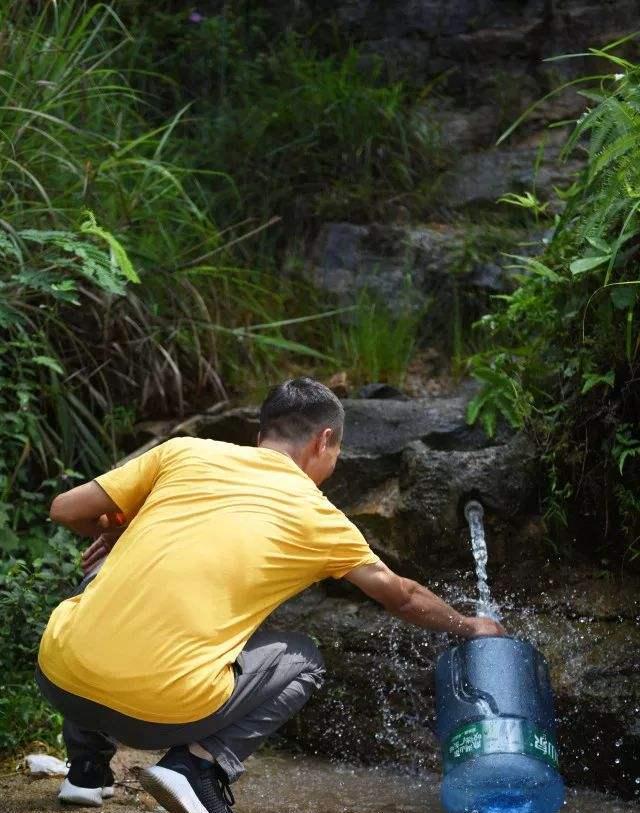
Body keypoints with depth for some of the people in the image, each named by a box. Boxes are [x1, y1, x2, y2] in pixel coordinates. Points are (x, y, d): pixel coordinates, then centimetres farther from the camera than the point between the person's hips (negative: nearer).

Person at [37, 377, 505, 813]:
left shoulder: (186, 450, 12)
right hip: (159, 709, -2)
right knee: (303, 661, 25)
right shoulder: (318, 517, 11)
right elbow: (402, 597, 27)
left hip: (58, 676, 3)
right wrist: (469, 627, 45)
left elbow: (67, 511, 13)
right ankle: (200, 768, 2)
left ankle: (88, 768, 31)